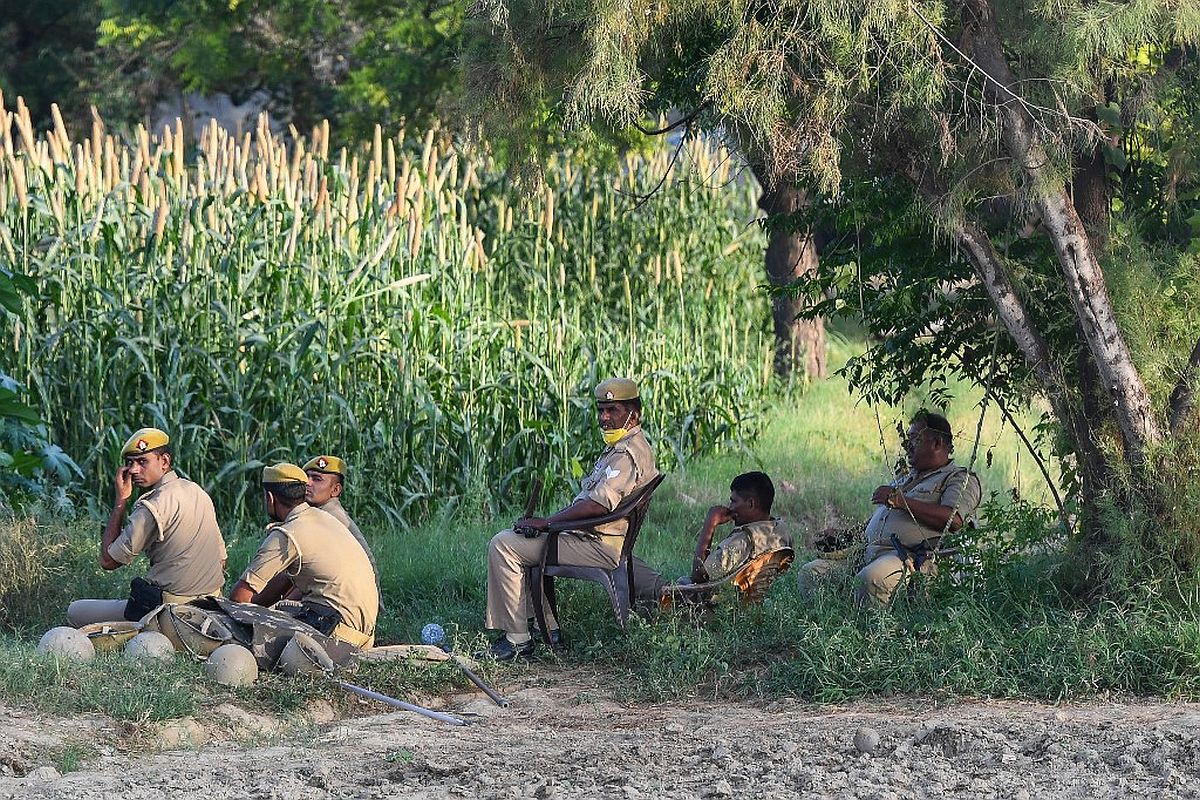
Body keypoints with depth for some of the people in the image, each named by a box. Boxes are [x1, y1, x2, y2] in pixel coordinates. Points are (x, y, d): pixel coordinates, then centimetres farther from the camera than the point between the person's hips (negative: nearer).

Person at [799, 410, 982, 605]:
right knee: (809, 574, -11)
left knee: (872, 578, -40)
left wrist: (900, 500, -11)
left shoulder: (962, 479, 7)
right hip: (868, 551, 8)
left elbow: (954, 520, -13)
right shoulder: (904, 479, 34)